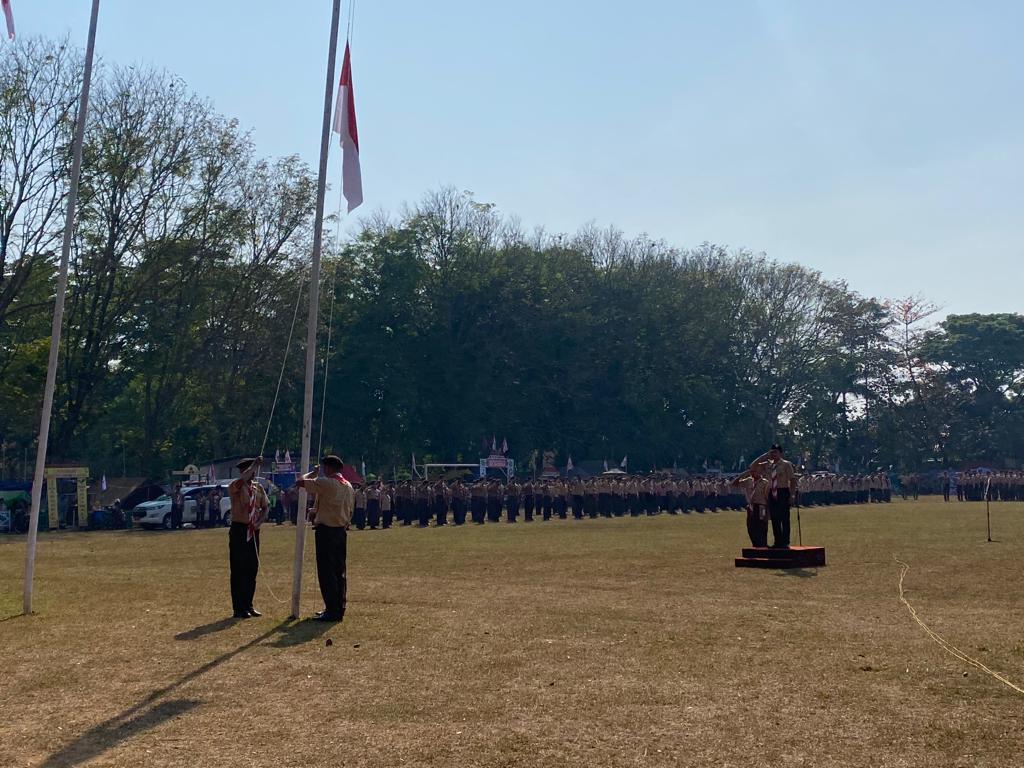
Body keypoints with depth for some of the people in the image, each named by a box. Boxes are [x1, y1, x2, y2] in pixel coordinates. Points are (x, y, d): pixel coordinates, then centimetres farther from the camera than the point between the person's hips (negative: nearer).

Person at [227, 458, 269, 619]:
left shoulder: (258, 488, 11)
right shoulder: (236, 486, -8)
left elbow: (266, 507, 10)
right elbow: (242, 480, -31)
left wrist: (259, 522, -7)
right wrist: (255, 464, -22)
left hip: (253, 531, 6)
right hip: (239, 531, -6)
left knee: (252, 570, 10)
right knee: (238, 571, -3)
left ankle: (248, 605, 20)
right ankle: (239, 608, 1)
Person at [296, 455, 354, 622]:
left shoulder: (325, 483, -13)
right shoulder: (349, 486, 11)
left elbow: (300, 482, -8)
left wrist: (313, 473, 8)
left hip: (326, 531, -8)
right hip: (342, 531, 8)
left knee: (326, 572, -5)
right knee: (339, 571, 12)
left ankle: (332, 611, -6)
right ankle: (339, 609, 17)